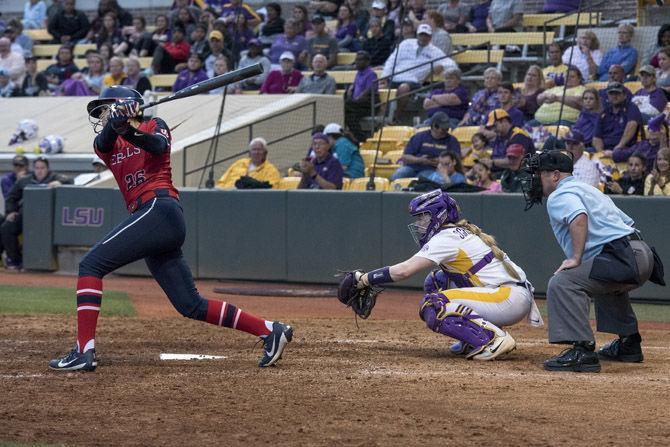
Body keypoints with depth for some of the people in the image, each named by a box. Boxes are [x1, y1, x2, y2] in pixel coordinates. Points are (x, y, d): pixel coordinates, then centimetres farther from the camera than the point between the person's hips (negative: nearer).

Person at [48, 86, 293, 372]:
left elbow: (158, 145, -12)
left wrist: (129, 129, -31)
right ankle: (269, 330, 7)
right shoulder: (107, 145, 27)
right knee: (191, 306, 3)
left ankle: (84, 351, -25)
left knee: (92, 264, -16)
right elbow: (105, 142, 2)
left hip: (159, 207, -8)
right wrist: (115, 124, -21)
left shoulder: (153, 126, 11)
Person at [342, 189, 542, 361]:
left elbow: (404, 271, -16)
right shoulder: (462, 232, 20)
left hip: (511, 298, -10)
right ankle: (475, 338, 11)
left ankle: (494, 338, -22)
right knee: (434, 282, 17)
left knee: (433, 307, -17)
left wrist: (362, 279, -9)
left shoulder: (448, 238, -10)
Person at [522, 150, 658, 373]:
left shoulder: (559, 196, 0)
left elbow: (579, 217, -23)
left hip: (624, 256, -10)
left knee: (562, 283, -21)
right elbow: (627, 222, 29)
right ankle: (629, 344, 44)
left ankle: (582, 351, -31)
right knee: (605, 284, 40)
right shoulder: (589, 189, 30)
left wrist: (576, 259, -23)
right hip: (644, 254, 10)